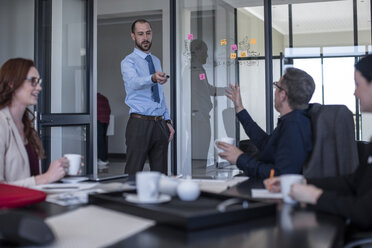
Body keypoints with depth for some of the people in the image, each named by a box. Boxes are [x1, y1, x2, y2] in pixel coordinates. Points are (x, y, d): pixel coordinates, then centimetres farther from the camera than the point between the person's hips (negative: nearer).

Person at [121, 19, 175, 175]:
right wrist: (153, 78, -48)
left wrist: (167, 121, 13)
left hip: (160, 124, 6)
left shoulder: (156, 61, 18)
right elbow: (134, 82, -27)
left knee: (160, 173, 8)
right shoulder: (128, 62, -4)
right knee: (134, 173, -6)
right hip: (140, 124, -6)